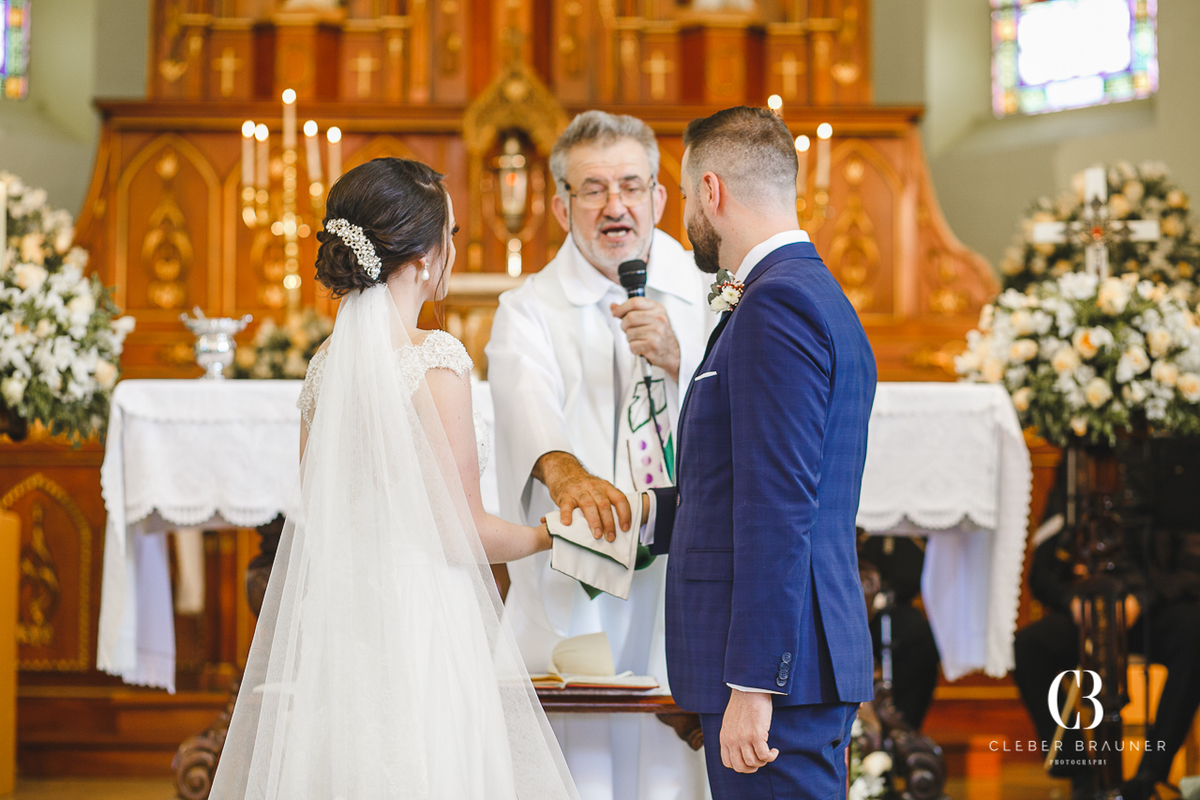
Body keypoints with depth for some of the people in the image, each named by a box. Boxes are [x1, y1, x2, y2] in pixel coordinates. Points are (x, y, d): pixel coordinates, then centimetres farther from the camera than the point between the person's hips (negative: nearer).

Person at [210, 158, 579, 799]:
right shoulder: (436, 359, -13)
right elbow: (460, 532, -12)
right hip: (420, 631, -7)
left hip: (332, 622, 7)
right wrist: (548, 536, 5)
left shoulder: (326, 361, 8)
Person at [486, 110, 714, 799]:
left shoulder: (709, 295, 11)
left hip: (685, 602, 1)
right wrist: (565, 471, -37)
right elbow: (527, 402, -15)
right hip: (573, 606, -1)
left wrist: (677, 359, -16)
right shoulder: (528, 311, 6)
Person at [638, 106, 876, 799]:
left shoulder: (776, 303, -14)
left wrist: (752, 685, -21)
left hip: (777, 665, -10)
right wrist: (653, 515, 29)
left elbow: (779, 509, -20)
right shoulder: (822, 299, 18)